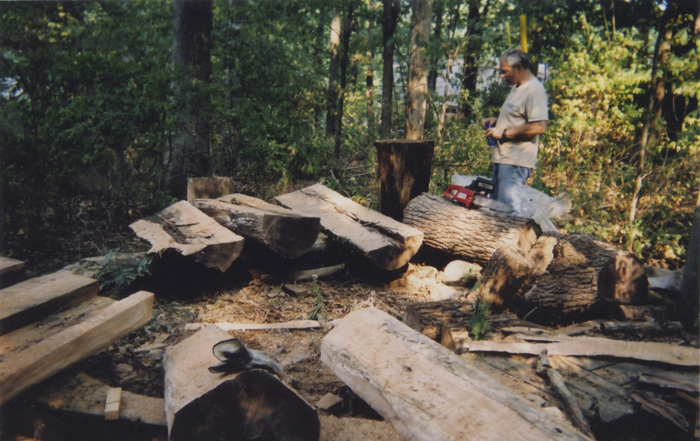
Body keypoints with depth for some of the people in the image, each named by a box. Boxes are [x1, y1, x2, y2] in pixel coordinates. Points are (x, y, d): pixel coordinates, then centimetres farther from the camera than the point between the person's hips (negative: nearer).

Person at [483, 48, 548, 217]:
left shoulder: (534, 90, -15)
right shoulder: (517, 88, 18)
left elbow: (539, 126, -24)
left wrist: (503, 133, -18)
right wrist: (497, 120, 12)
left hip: (515, 162, -11)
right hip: (503, 158, 11)